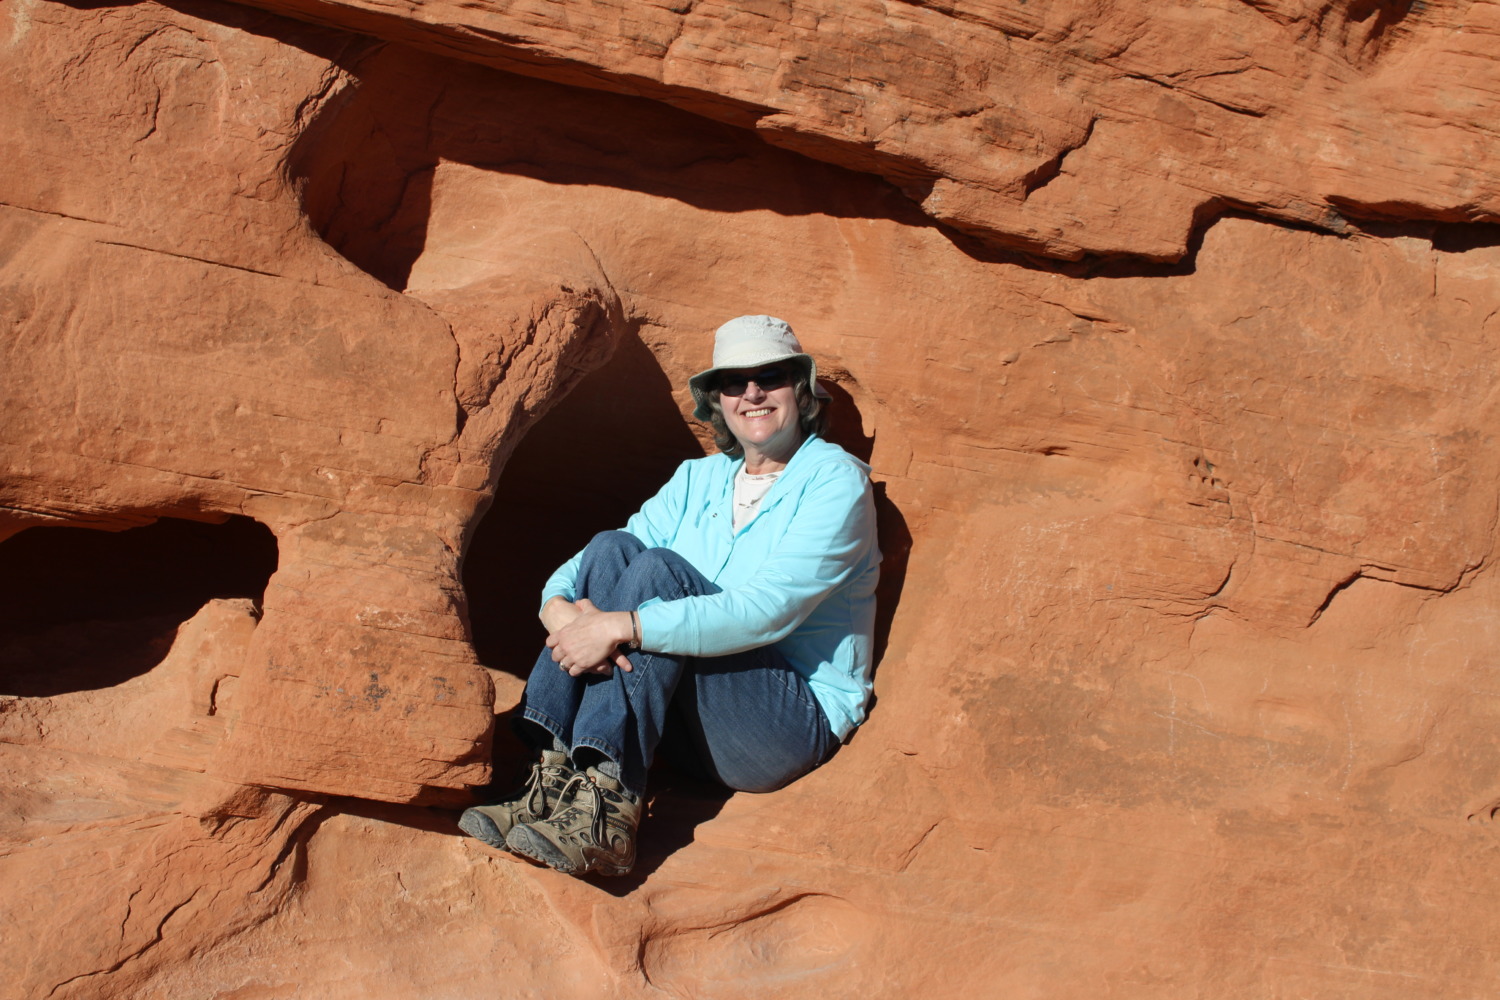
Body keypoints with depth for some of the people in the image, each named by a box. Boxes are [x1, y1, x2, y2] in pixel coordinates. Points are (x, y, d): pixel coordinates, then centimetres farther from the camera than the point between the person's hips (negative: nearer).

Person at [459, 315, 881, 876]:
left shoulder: (834, 479, -6)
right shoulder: (698, 480, 13)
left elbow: (768, 611, -22)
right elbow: (571, 577, 6)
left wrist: (623, 627, -28)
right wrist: (559, 608, -20)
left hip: (801, 719, -6)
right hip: (693, 727, 6)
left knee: (659, 569, -24)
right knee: (613, 549, -14)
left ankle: (608, 814, -35)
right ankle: (556, 781, -25)